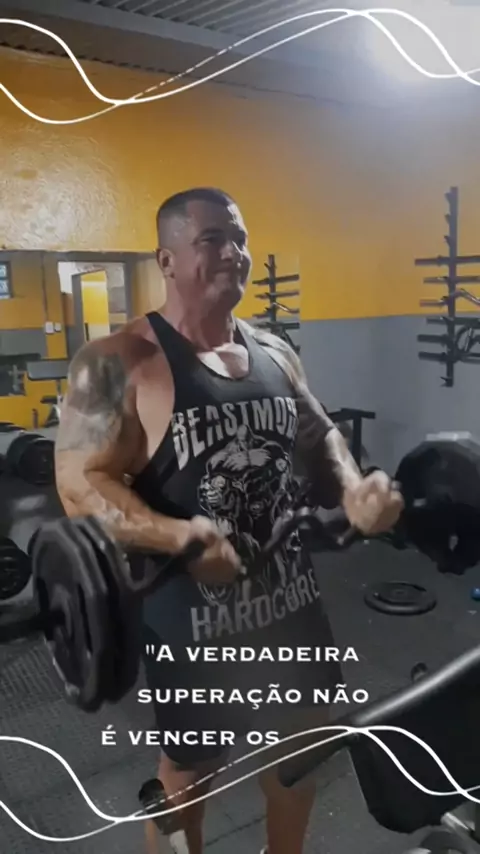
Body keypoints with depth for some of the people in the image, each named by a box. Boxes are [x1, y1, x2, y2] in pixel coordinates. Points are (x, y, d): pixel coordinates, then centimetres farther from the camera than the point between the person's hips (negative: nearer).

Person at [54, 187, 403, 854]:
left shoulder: (275, 355, 5)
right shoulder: (118, 365, -15)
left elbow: (318, 435, 14)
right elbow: (81, 485, -20)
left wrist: (352, 489, -7)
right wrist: (178, 536, -35)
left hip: (290, 594, 7)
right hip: (192, 613, -6)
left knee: (301, 743, 26)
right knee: (187, 772, 16)